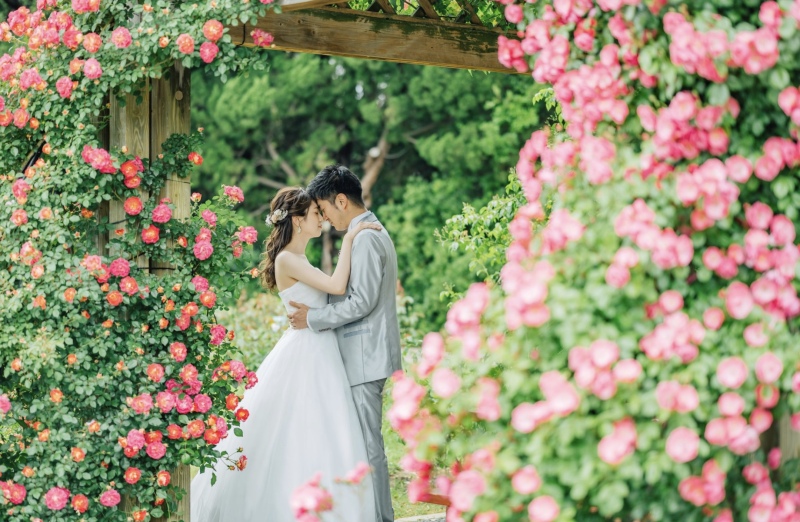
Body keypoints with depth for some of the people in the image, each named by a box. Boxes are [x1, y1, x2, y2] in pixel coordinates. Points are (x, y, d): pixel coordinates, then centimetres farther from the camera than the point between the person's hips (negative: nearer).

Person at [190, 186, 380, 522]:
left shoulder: (299, 260, 15)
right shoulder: (287, 260, -13)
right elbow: (337, 286, -21)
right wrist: (349, 239, -15)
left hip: (318, 357, 9)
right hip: (303, 355, -9)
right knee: (297, 440, -5)